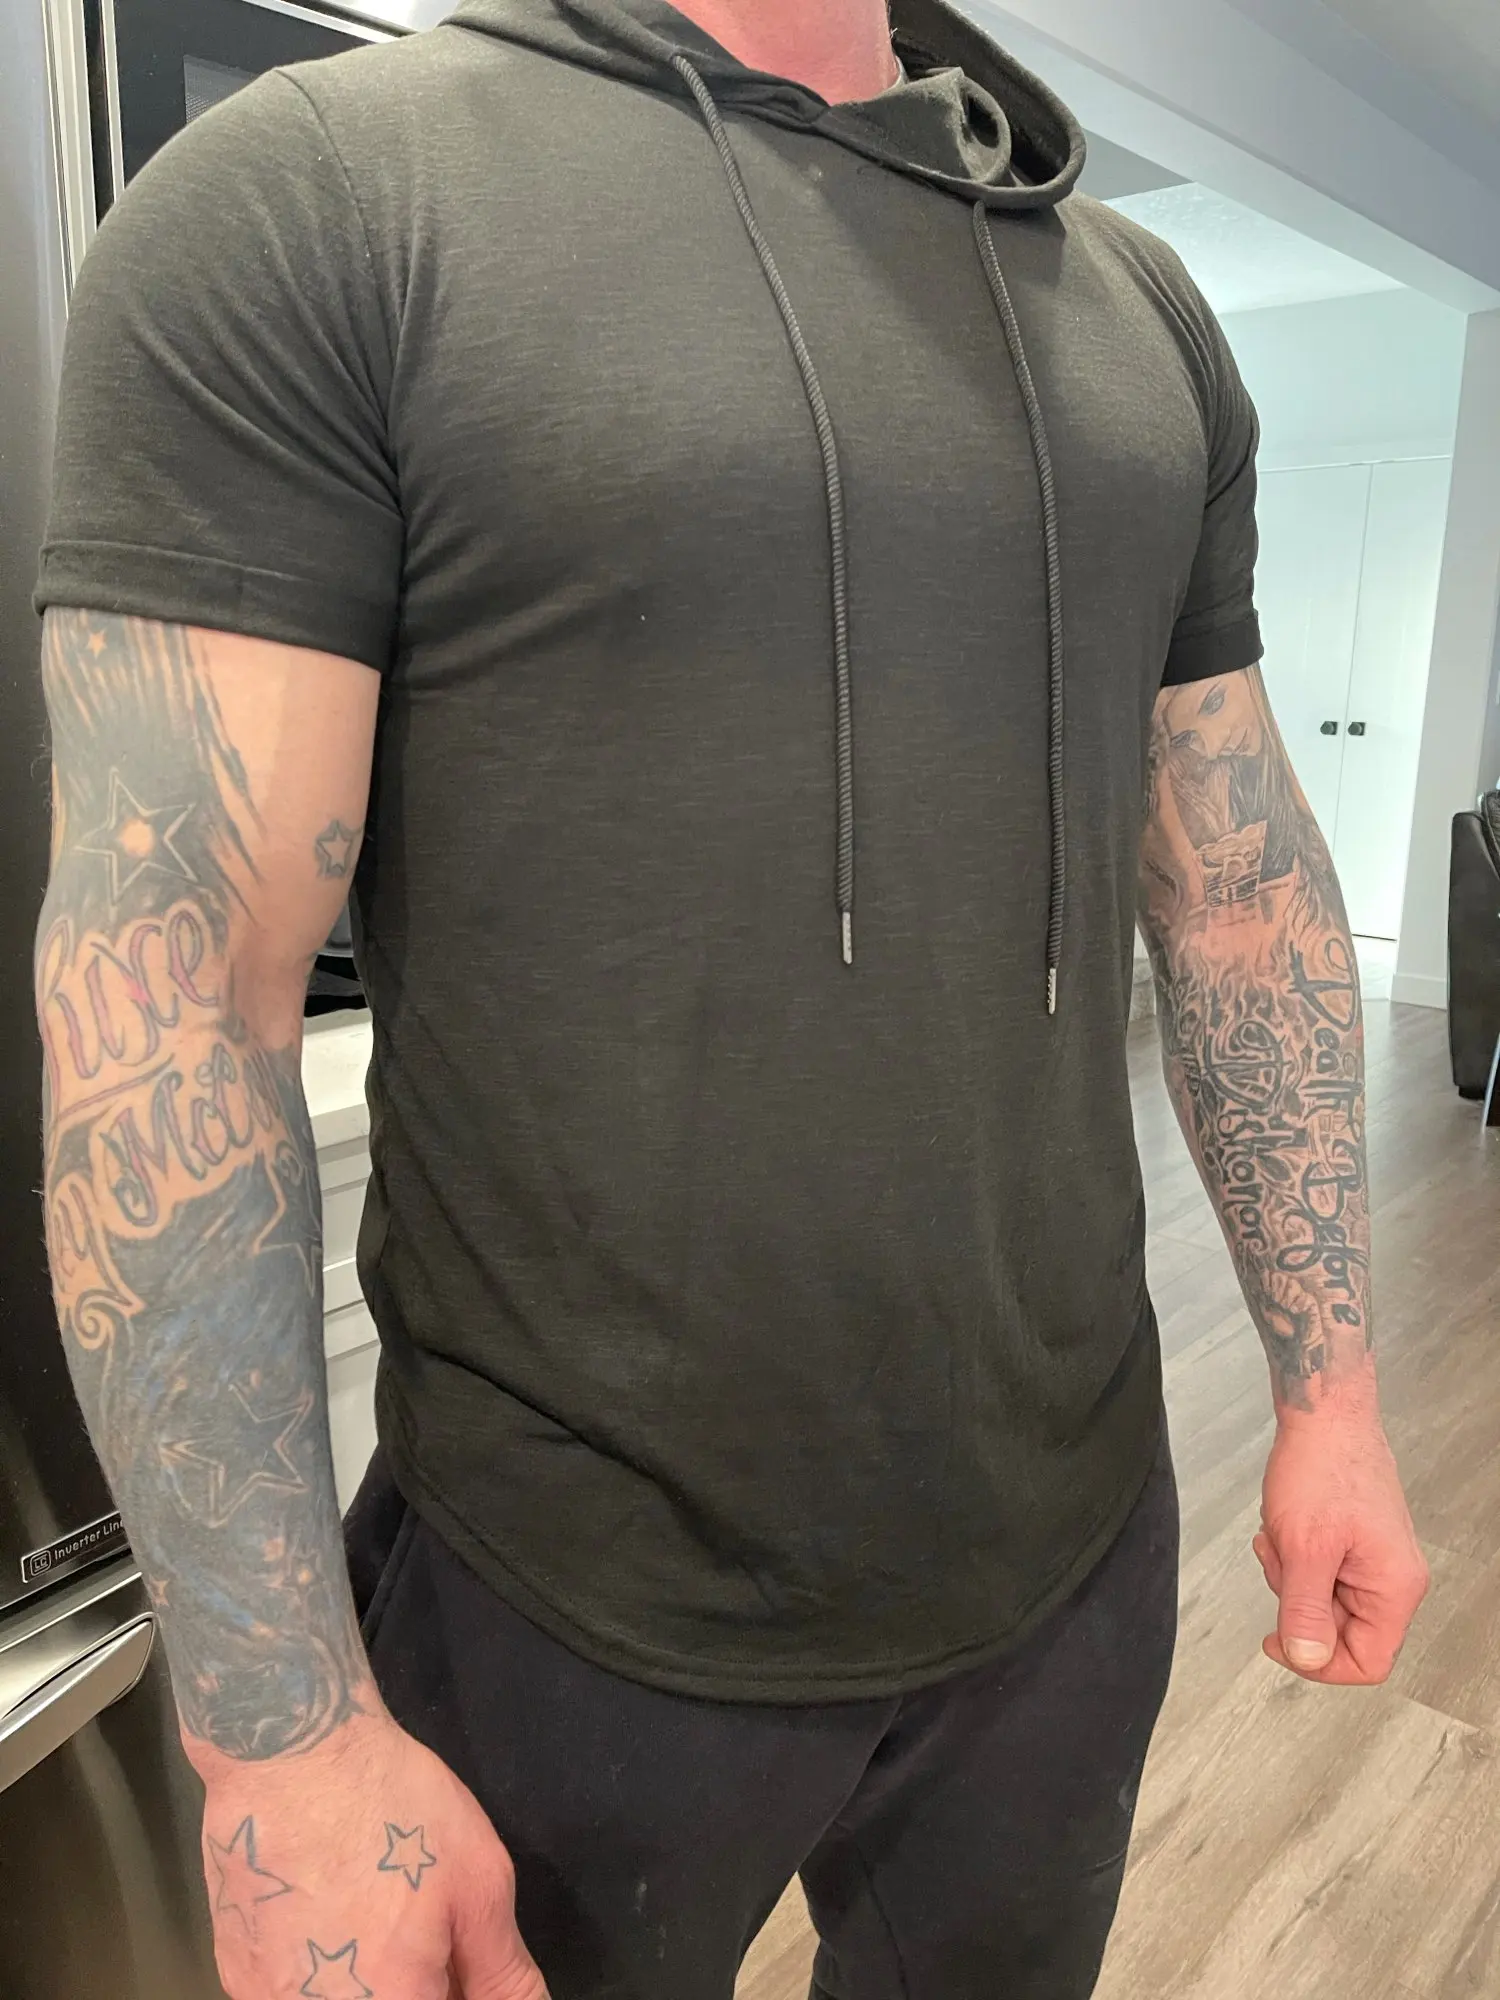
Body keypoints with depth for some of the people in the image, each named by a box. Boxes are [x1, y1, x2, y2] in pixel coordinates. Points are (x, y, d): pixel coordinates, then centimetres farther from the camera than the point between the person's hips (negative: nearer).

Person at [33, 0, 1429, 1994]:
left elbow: (1245, 885, 8)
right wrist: (287, 1727, -14)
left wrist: (1332, 1388, 8)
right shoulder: (307, 197, -10)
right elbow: (162, 979, -15)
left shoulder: (1143, 309, 8)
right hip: (585, 1610, -4)